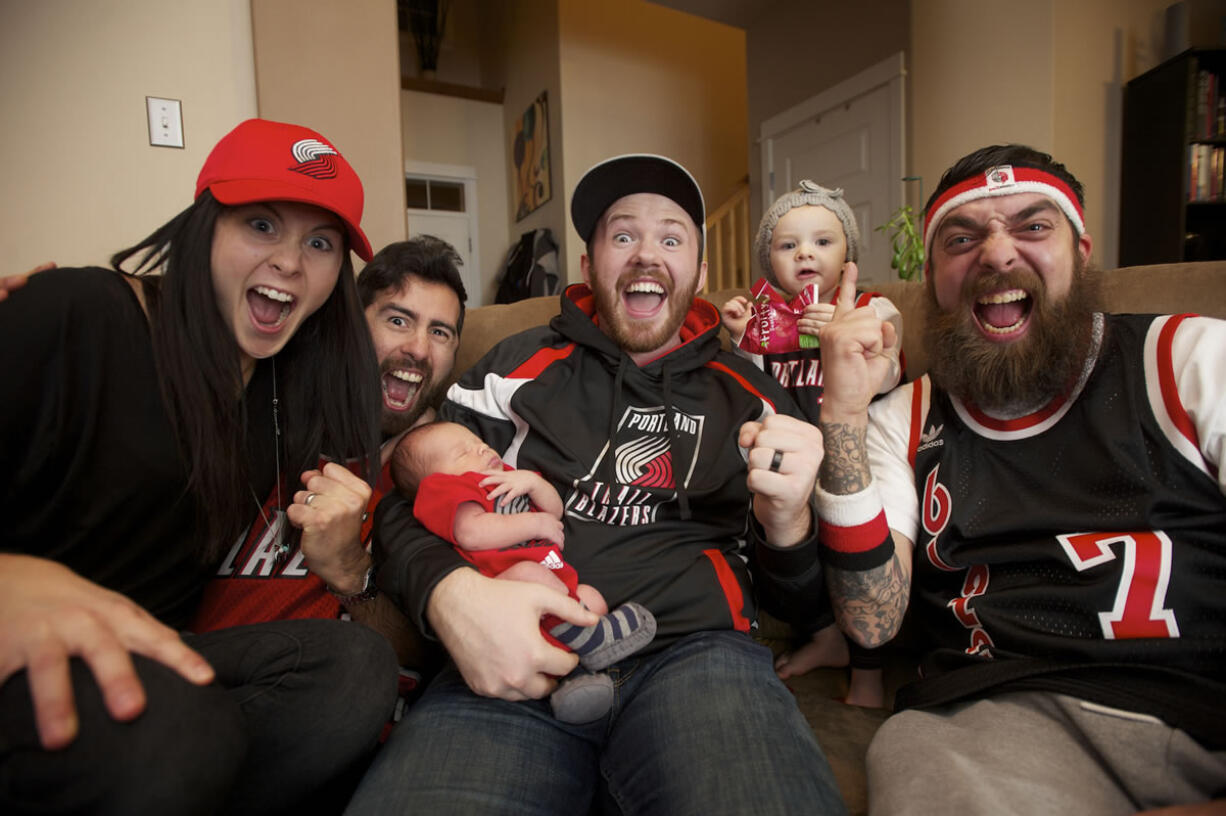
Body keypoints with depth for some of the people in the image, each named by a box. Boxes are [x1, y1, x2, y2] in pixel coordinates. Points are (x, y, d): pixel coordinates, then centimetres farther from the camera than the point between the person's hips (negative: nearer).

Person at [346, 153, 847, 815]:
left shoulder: (750, 395, 14)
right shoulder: (519, 364, 14)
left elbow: (799, 587, 16)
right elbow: (406, 498, 12)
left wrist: (786, 523, -9)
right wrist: (449, 591, -12)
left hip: (697, 650, 1)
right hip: (512, 665, 1)